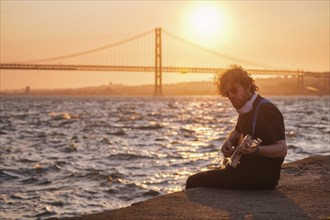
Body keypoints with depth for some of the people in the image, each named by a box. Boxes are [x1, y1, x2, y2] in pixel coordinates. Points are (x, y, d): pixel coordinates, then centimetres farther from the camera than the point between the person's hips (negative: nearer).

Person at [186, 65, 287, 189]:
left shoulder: (267, 110, -18)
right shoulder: (245, 108, 11)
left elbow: (282, 149, -22)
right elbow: (237, 132, 30)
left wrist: (257, 150, -38)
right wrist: (228, 142, 8)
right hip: (247, 167, 10)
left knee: (193, 182, -13)